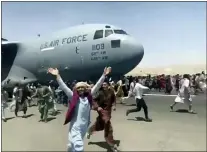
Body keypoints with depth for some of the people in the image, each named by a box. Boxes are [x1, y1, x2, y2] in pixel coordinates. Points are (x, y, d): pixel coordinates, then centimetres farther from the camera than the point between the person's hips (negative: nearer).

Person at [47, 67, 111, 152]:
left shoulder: (88, 96, 2)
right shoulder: (73, 97, -5)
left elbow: (97, 86, 1)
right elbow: (63, 87, -12)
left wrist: (104, 75, -2)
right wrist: (57, 76, -21)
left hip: (84, 127, 4)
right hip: (75, 127, -4)